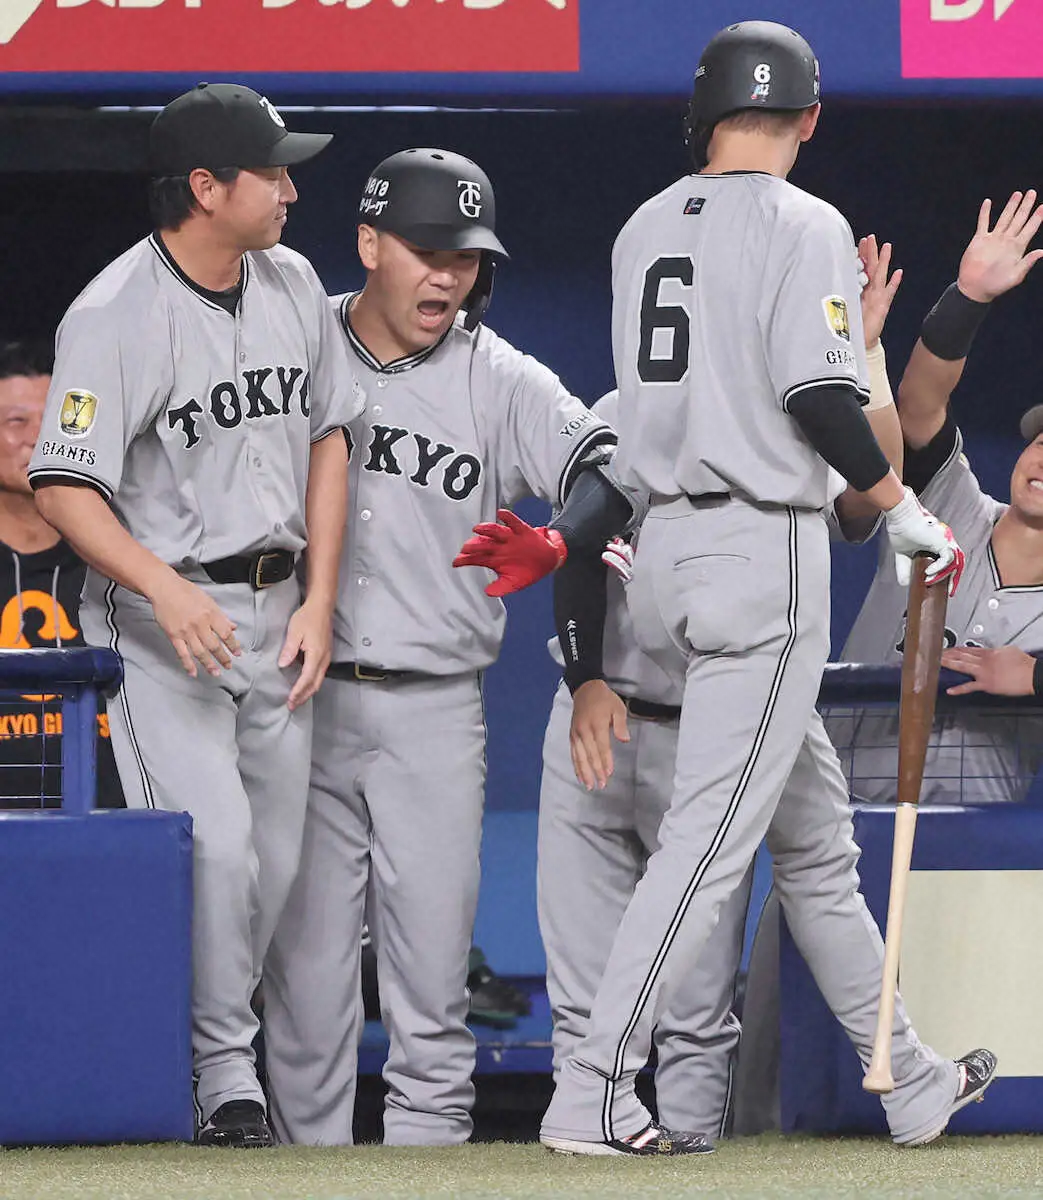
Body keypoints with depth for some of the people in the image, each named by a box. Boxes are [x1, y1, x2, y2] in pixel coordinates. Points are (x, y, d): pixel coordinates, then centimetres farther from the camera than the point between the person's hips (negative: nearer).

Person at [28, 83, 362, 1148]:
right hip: (161, 615, -7)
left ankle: (194, 1046, 20)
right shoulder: (114, 316, -15)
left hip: (276, 611, 7)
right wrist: (164, 588, -31)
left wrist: (318, 602, 6)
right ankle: (224, 1078, -6)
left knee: (273, 862, 6)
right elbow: (62, 487, -17)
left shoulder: (293, 287, 6)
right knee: (215, 847, -16)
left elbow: (327, 437, 15)